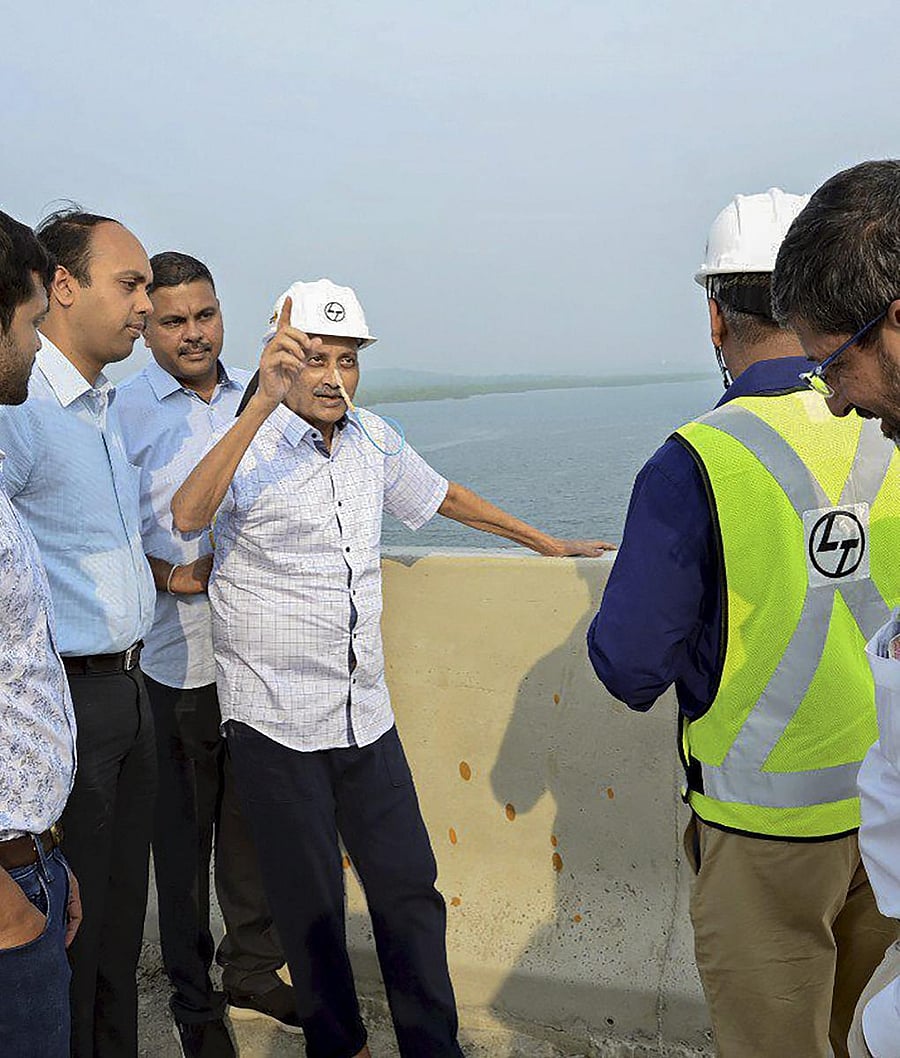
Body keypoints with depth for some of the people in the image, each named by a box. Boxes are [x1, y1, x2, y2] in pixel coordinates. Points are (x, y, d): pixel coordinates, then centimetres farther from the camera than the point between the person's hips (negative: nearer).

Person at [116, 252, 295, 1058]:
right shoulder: (121, 412, -7)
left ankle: (253, 967, 37)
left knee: (254, 816, 16)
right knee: (185, 830, 10)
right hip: (178, 654, -4)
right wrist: (162, 572, -19)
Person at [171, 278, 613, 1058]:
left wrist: (549, 543, 31)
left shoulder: (372, 440, 7)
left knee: (409, 889, 10)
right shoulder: (250, 444, -10)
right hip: (276, 720, -4)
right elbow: (187, 516, -30)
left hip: (366, 715, 5)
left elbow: (444, 496, 23)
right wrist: (264, 400, -38)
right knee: (311, 904, 9)